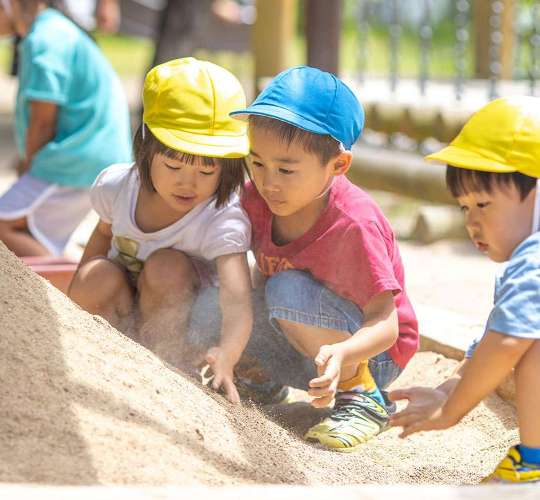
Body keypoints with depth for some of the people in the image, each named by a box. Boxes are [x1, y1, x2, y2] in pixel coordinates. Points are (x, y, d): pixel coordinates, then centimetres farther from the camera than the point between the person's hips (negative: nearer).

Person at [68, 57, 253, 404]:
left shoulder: (225, 221, -31)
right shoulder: (117, 185, -18)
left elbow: (237, 299, -46)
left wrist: (226, 358, -65)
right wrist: (76, 300, -3)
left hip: (184, 315, -2)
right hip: (121, 310, 3)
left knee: (168, 266, -33)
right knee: (98, 278, -30)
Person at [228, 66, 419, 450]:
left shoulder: (354, 224, -28)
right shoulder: (257, 199, -11)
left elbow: (385, 323, -28)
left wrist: (341, 353, -48)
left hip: (369, 351, -5)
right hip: (300, 348, 5)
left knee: (289, 289, -32)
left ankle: (363, 398, -16)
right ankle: (265, 374, 11)